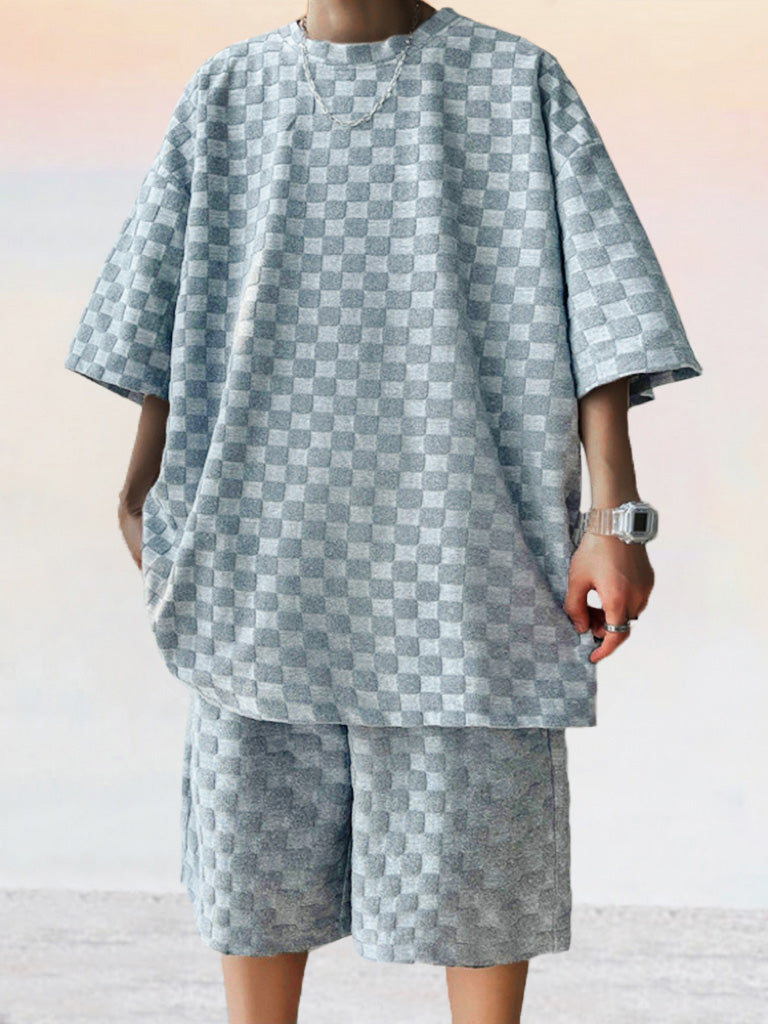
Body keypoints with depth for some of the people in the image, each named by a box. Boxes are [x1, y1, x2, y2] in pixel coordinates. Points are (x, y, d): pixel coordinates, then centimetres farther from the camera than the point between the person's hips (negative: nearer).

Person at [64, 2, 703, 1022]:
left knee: (476, 840, 3)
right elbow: (166, 315, 13)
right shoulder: (224, 97, 11)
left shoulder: (519, 83, 4)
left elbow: (595, 304, -4)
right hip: (264, 545, 2)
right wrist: (143, 490, 6)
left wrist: (615, 515, -11)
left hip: (464, 547, -2)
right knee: (256, 839, 7)